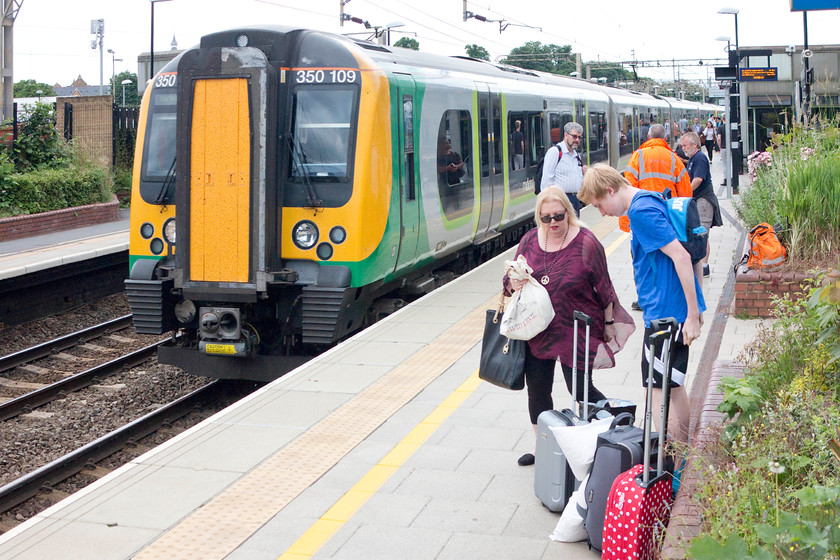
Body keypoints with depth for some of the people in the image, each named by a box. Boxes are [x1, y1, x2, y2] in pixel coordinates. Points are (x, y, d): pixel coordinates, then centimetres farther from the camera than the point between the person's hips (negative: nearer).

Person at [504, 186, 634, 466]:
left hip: (576, 334, -5)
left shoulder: (585, 242, -11)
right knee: (537, 391, 11)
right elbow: (510, 282, 10)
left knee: (580, 389, 0)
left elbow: (603, 286, -4)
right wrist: (513, 283, -13)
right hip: (536, 333, 5)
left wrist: (609, 323, 0)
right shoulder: (529, 240, 2)